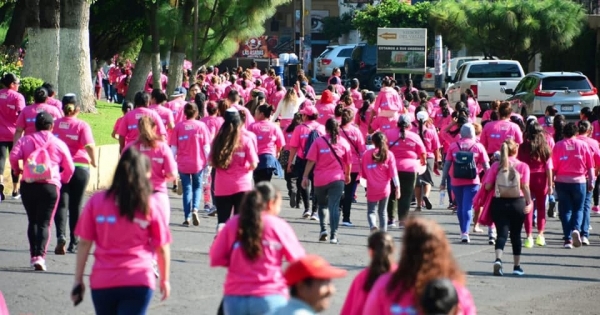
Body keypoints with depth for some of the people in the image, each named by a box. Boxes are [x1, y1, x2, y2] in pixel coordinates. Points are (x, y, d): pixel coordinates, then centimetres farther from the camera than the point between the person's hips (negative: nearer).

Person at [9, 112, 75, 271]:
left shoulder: (25, 140, 6)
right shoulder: (59, 144, 5)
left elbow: (14, 156, -9)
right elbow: (70, 168, 6)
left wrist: (17, 170, 10)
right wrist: (62, 180, 24)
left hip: (28, 185, 1)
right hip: (50, 186, -1)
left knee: (32, 221, 15)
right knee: (44, 223, -1)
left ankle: (34, 255, 11)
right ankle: (40, 255, -17)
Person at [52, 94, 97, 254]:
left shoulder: (55, 124, 4)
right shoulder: (82, 125, -4)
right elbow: (89, 146, -16)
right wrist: (94, 161, -2)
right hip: (80, 168, -1)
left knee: (61, 204, 0)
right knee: (75, 206, 10)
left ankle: (61, 235, -24)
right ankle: (74, 243, 14)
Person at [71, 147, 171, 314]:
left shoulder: (97, 201, 1)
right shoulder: (151, 204, -3)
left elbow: (84, 243, 1)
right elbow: (162, 247, 2)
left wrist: (78, 279, 7)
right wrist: (164, 279, 15)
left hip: (102, 281, 2)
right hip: (138, 282, -2)